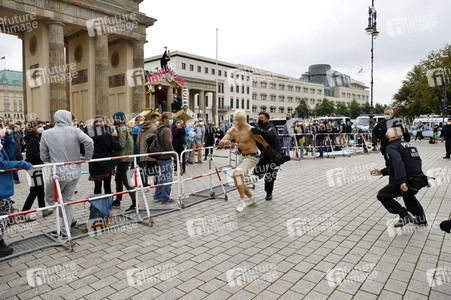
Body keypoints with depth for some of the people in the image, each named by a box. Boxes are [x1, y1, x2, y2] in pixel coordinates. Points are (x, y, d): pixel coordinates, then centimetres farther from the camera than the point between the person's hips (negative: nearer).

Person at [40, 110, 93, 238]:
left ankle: (71, 219, 13)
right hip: (74, 172, 3)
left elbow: (44, 157, 3)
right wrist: (87, 158, -4)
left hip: (58, 173, -2)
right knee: (68, 199, 15)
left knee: (51, 198, 19)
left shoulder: (46, 134, -1)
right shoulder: (75, 131, -4)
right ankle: (65, 231, 22)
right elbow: (89, 142, -18)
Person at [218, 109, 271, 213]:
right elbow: (220, 143, -10)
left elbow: (263, 142, -11)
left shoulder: (250, 130, -19)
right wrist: (225, 142, -34)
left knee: (236, 174, -27)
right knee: (238, 181, 13)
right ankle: (251, 199, 34)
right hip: (242, 156, 8)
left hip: (252, 157, -8)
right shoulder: (232, 130, -2)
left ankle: (242, 201, -15)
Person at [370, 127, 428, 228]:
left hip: (406, 182, -9)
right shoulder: (406, 145, 19)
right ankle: (421, 218, 44)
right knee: (408, 195, 38)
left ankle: (404, 216, -3)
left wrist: (402, 182, -39)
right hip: (419, 180, 9)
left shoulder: (391, 148, -10)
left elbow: (398, 163, -30)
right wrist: (382, 172, 27)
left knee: (382, 195, 3)